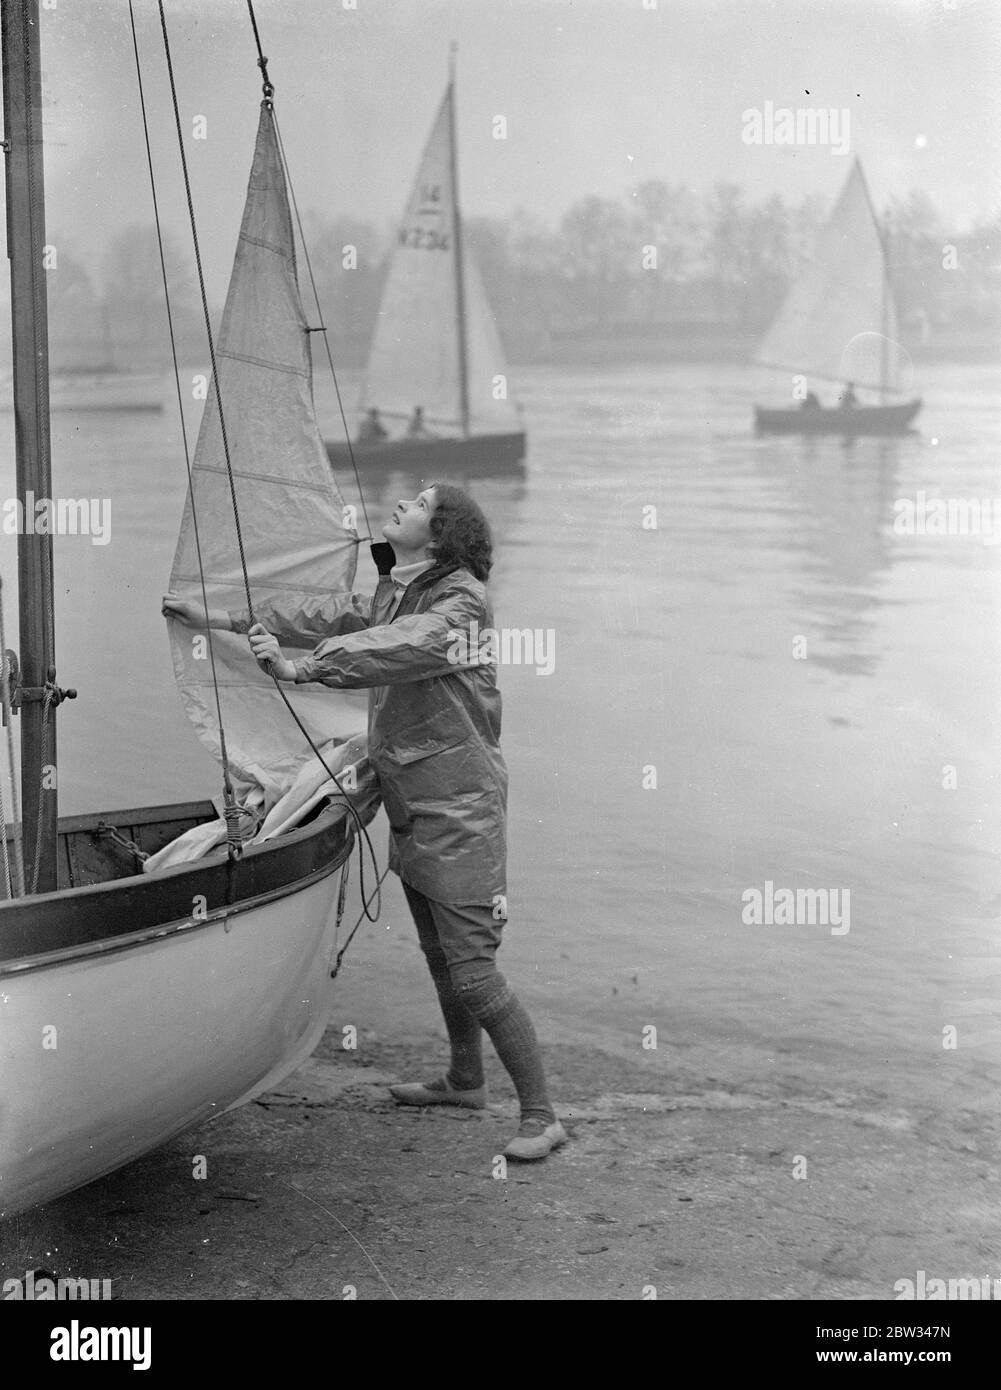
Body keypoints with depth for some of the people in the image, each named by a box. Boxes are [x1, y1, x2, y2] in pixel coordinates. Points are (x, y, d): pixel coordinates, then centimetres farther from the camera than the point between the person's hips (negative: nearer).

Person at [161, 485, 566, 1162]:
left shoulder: (461, 600, -16)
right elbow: (324, 615, 20)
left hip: (459, 809, -9)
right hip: (410, 808, 9)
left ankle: (543, 1117, 0)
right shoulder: (390, 597, 11)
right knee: (441, 957, 20)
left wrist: (300, 668, -36)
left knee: (473, 973, -10)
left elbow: (400, 647, -32)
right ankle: (465, 1081, 38)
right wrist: (224, 618, 23)